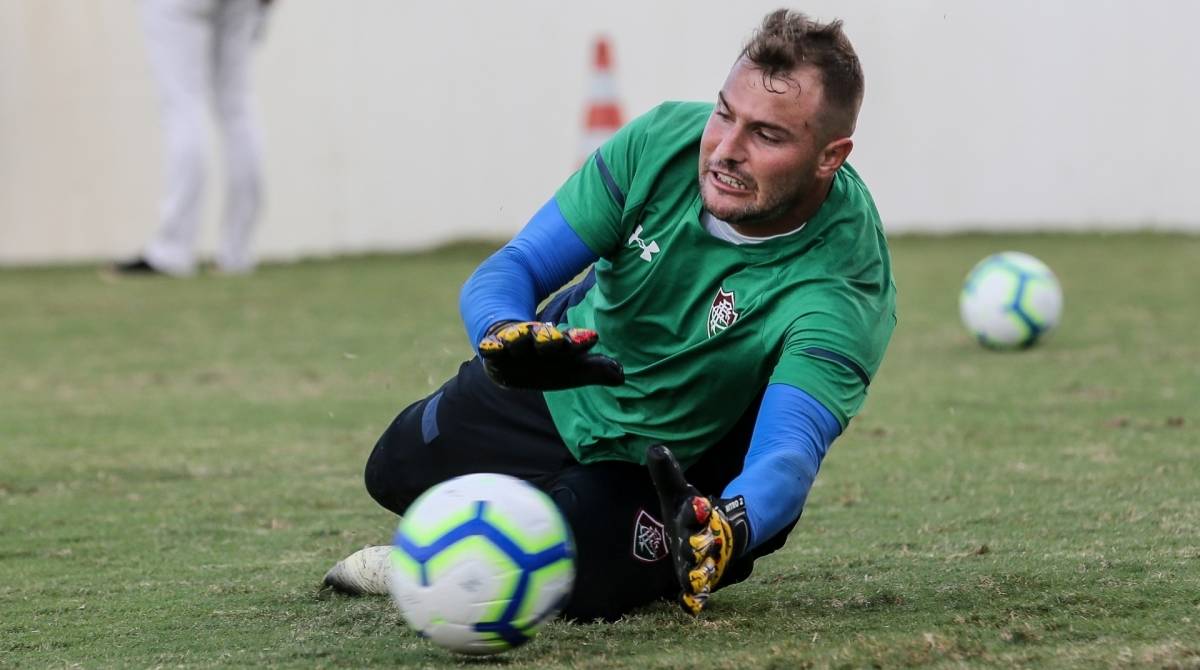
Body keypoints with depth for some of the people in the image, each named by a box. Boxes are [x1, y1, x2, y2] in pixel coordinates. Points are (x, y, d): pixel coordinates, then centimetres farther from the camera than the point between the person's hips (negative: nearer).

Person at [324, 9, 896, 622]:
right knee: (395, 472, 17)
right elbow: (509, 270, -27)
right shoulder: (665, 140, -29)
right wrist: (504, 335, -53)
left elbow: (790, 451, -50)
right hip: (560, 382, 4)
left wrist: (728, 529, -74)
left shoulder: (843, 288, -39)